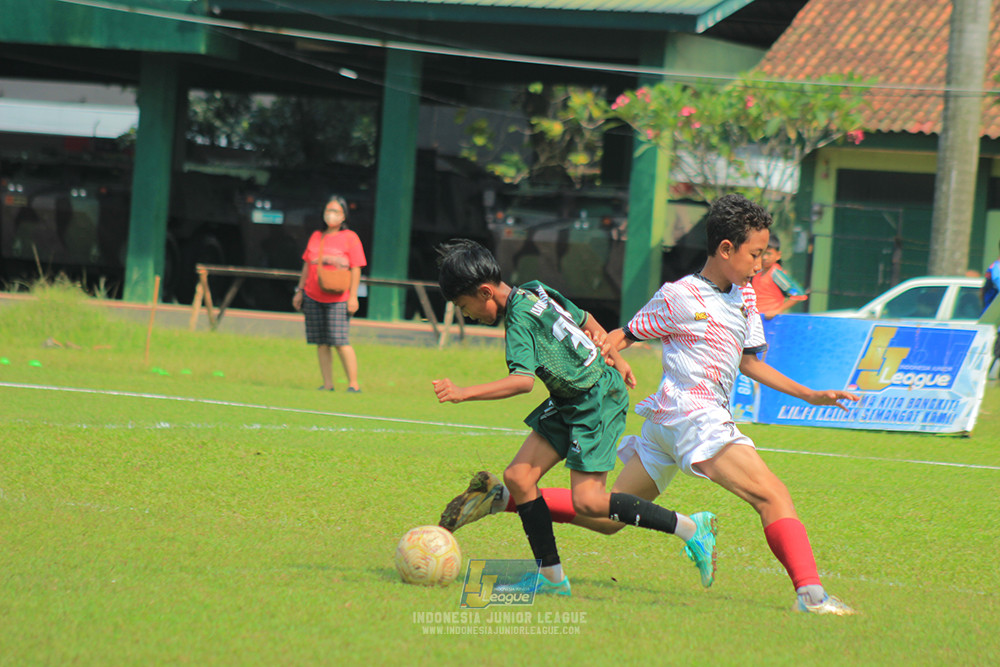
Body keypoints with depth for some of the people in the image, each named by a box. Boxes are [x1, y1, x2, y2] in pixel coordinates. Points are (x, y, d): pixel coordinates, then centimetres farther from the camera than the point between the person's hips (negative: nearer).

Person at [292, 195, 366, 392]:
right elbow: (307, 265, 20)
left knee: (340, 342, -12)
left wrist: (353, 296, -10)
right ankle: (327, 385, 6)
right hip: (313, 297, 5)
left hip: (338, 300, -5)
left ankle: (353, 384, -8)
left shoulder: (350, 238, -1)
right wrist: (300, 291, 17)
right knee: (321, 343, 3)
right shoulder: (316, 236, 14)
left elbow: (356, 268, -4)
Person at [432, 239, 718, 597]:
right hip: (569, 403, 10)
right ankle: (551, 577, 5)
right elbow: (585, 321, 20)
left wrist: (464, 393, -37)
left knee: (587, 501, -14)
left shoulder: (520, 318, -22)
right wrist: (614, 359, 32)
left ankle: (691, 528, -4)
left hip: (598, 400, -10)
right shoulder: (535, 292, 6)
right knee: (518, 476, 1)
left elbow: (523, 379, -35)